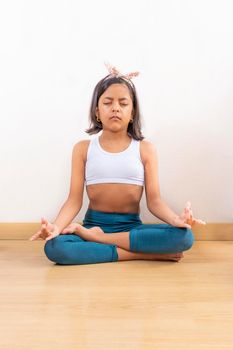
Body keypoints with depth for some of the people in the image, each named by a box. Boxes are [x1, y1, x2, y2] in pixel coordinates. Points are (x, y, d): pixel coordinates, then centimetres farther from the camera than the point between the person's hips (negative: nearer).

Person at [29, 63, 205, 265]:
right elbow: (74, 200, -4)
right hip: (93, 223, -1)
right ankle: (143, 253, -25)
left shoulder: (145, 149, 3)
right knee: (54, 247, -33)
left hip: (132, 227, 1)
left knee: (184, 237, -29)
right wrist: (56, 226, -25)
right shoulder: (83, 148, 3)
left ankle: (96, 238, -20)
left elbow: (154, 200, -3)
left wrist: (176, 219, -25)